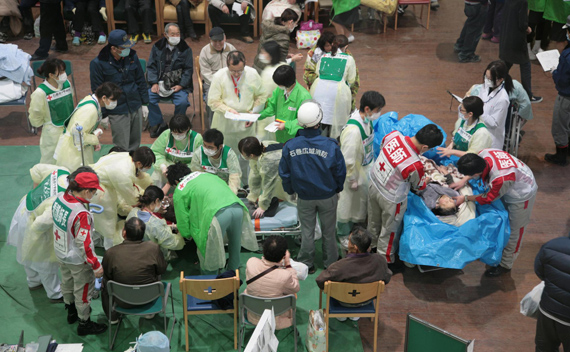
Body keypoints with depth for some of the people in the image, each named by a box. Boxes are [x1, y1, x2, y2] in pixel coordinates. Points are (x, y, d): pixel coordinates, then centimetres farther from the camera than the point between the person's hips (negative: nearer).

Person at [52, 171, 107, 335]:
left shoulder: (60, 197, -13)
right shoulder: (81, 214, -36)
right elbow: (83, 243, -31)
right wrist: (96, 265, -22)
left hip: (61, 252, 8)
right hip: (78, 260, -8)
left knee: (67, 283, 29)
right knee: (83, 290, 14)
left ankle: (71, 312, 54)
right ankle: (84, 323, 33)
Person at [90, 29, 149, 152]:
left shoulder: (132, 56, 1)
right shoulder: (98, 63, -12)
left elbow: (141, 81, 11)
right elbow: (97, 91, -6)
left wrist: (144, 103, 11)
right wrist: (103, 115, -5)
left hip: (136, 108, 5)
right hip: (117, 112, -4)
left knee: (135, 144, 15)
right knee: (122, 148, -1)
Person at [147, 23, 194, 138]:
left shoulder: (185, 49, 3)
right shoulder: (157, 47, 8)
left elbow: (188, 69, 2)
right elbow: (151, 66, 7)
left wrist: (181, 85, -11)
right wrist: (154, 83, -8)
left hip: (178, 85, -2)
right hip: (159, 83, 2)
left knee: (182, 102, -28)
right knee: (147, 98, -21)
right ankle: (158, 124, -3)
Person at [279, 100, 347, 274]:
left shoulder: (290, 147, -18)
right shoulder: (331, 146, -22)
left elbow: (285, 173, -6)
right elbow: (340, 172, -10)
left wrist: (291, 190, 13)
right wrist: (337, 189, 10)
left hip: (304, 197, 1)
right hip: (328, 196, -1)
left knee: (307, 231, 19)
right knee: (328, 231, 18)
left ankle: (306, 264, 32)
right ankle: (331, 264, 35)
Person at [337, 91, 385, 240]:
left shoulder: (366, 120, -9)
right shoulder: (353, 130, -37)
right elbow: (347, 159, -29)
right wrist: (352, 180, -18)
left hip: (364, 169, 8)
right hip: (354, 173, -8)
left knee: (360, 199, 28)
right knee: (348, 202, 15)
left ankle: (354, 224, 53)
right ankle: (343, 235, 37)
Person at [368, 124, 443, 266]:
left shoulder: (393, 135, -24)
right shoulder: (415, 166, -37)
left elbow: (381, 147, 3)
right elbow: (419, 186, -12)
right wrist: (426, 180, 11)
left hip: (373, 184, 6)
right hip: (390, 199, -6)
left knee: (373, 222, 32)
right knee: (389, 230, 22)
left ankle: (372, 246, 59)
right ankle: (386, 260, 46)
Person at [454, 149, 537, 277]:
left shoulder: (500, 179, -45)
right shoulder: (484, 153, -27)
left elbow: (488, 198, -23)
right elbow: (478, 168, 1)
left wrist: (465, 198, -13)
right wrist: (464, 180, -8)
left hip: (522, 195, -8)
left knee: (513, 230, 9)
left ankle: (505, 265, 25)